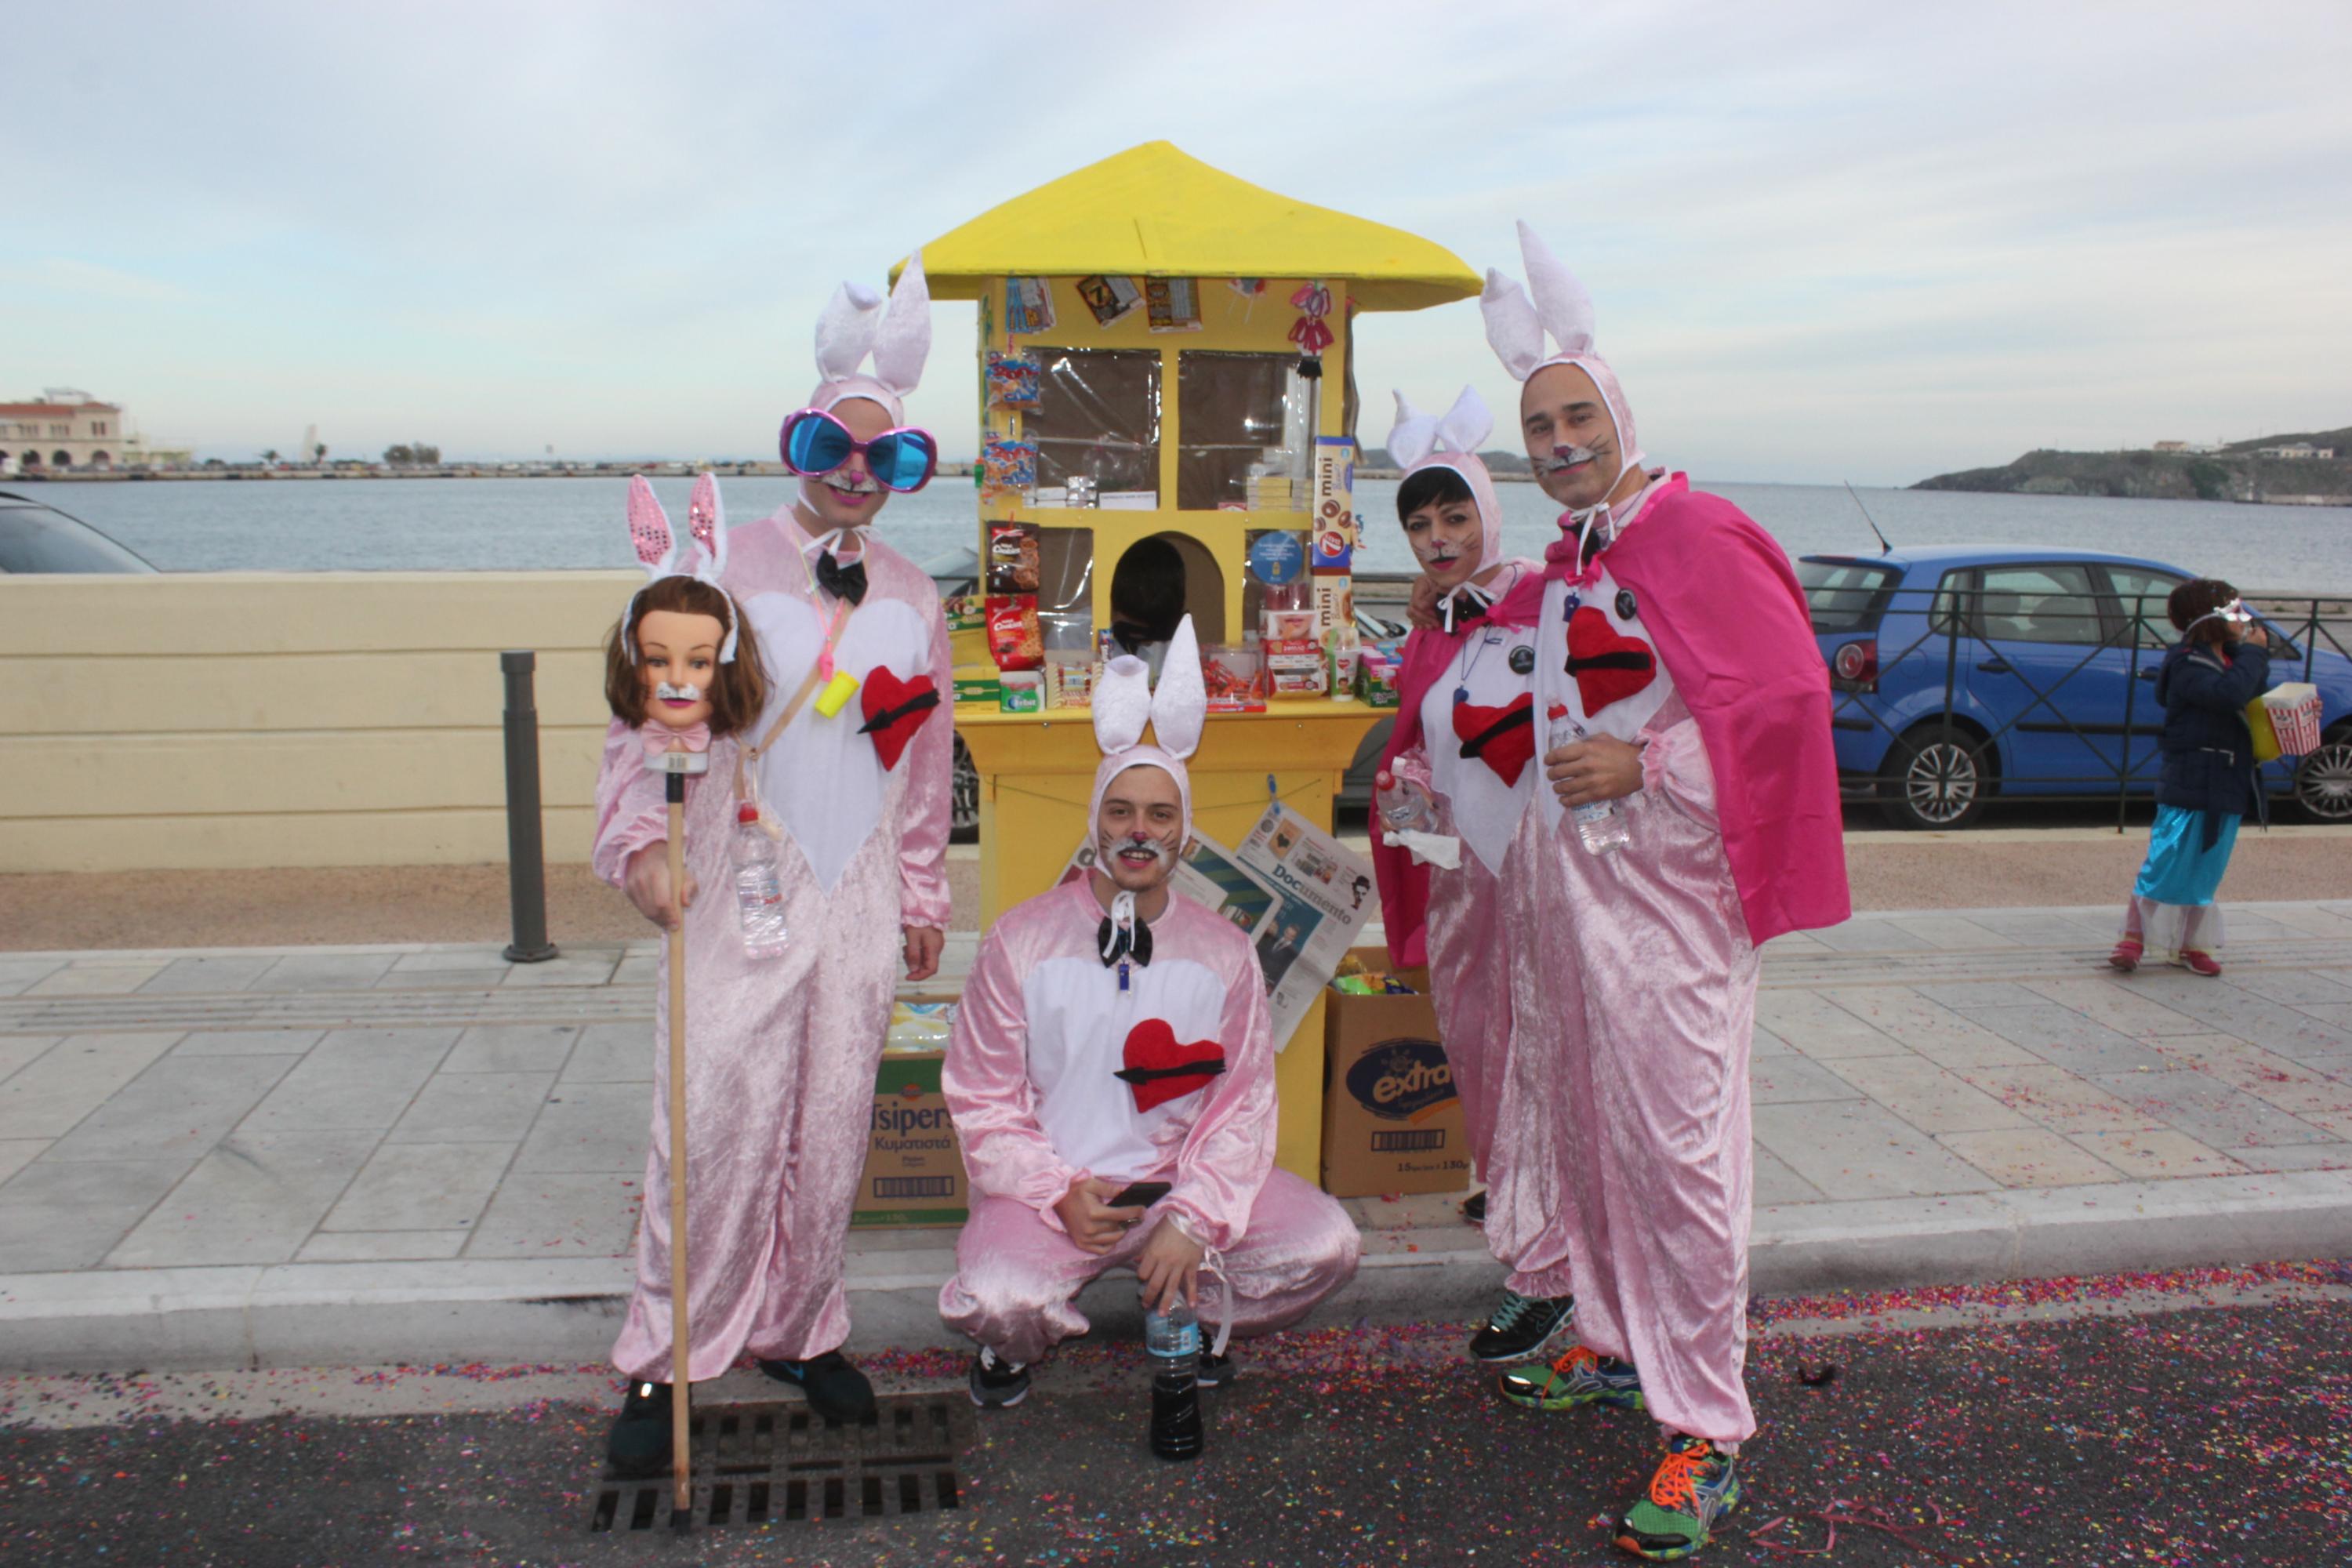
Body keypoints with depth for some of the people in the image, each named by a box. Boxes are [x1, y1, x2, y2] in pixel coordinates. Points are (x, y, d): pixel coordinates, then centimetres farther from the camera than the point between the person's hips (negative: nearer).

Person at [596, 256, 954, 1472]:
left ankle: (801, 1329, 27)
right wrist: (638, 842, -20)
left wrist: (923, 894, 17)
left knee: (833, 1124, 9)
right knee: (715, 1120, -4)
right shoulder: (726, 568, -3)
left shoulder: (912, 599, 10)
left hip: (858, 900, 4)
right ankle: (664, 1361, 13)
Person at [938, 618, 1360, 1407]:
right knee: (995, 1302, -31)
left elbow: (1242, 1104, 0)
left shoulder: (1222, 951, 3)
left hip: (1181, 1176, 3)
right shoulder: (1021, 940, -3)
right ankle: (1012, 1344, 9)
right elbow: (982, 1098, -2)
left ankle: (1192, 1312, 12)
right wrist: (1058, 1193, -17)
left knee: (1325, 1245, -17)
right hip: (1053, 1184, -2)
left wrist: (1192, 1219, -15)